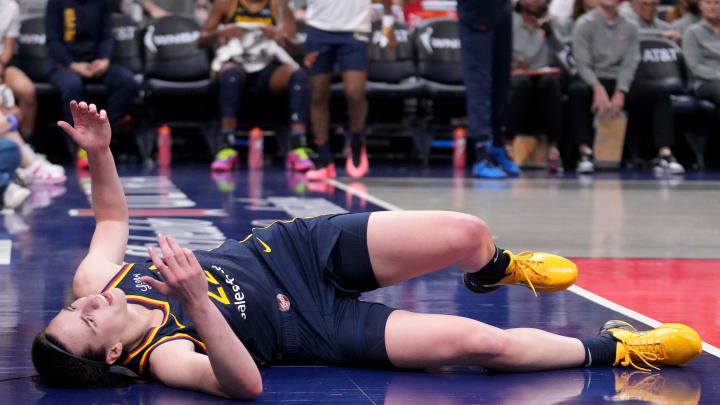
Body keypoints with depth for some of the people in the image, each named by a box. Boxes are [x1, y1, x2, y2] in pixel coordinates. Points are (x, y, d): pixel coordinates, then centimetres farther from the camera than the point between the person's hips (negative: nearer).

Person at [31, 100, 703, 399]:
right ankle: (617, 348, 6)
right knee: (481, 343, -18)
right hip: (312, 326, -5)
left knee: (467, 233, -4)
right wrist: (198, 304, -58)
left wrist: (99, 152, -7)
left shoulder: (94, 279, -11)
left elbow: (112, 216, 10)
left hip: (294, 248, 6)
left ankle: (494, 271, 36)